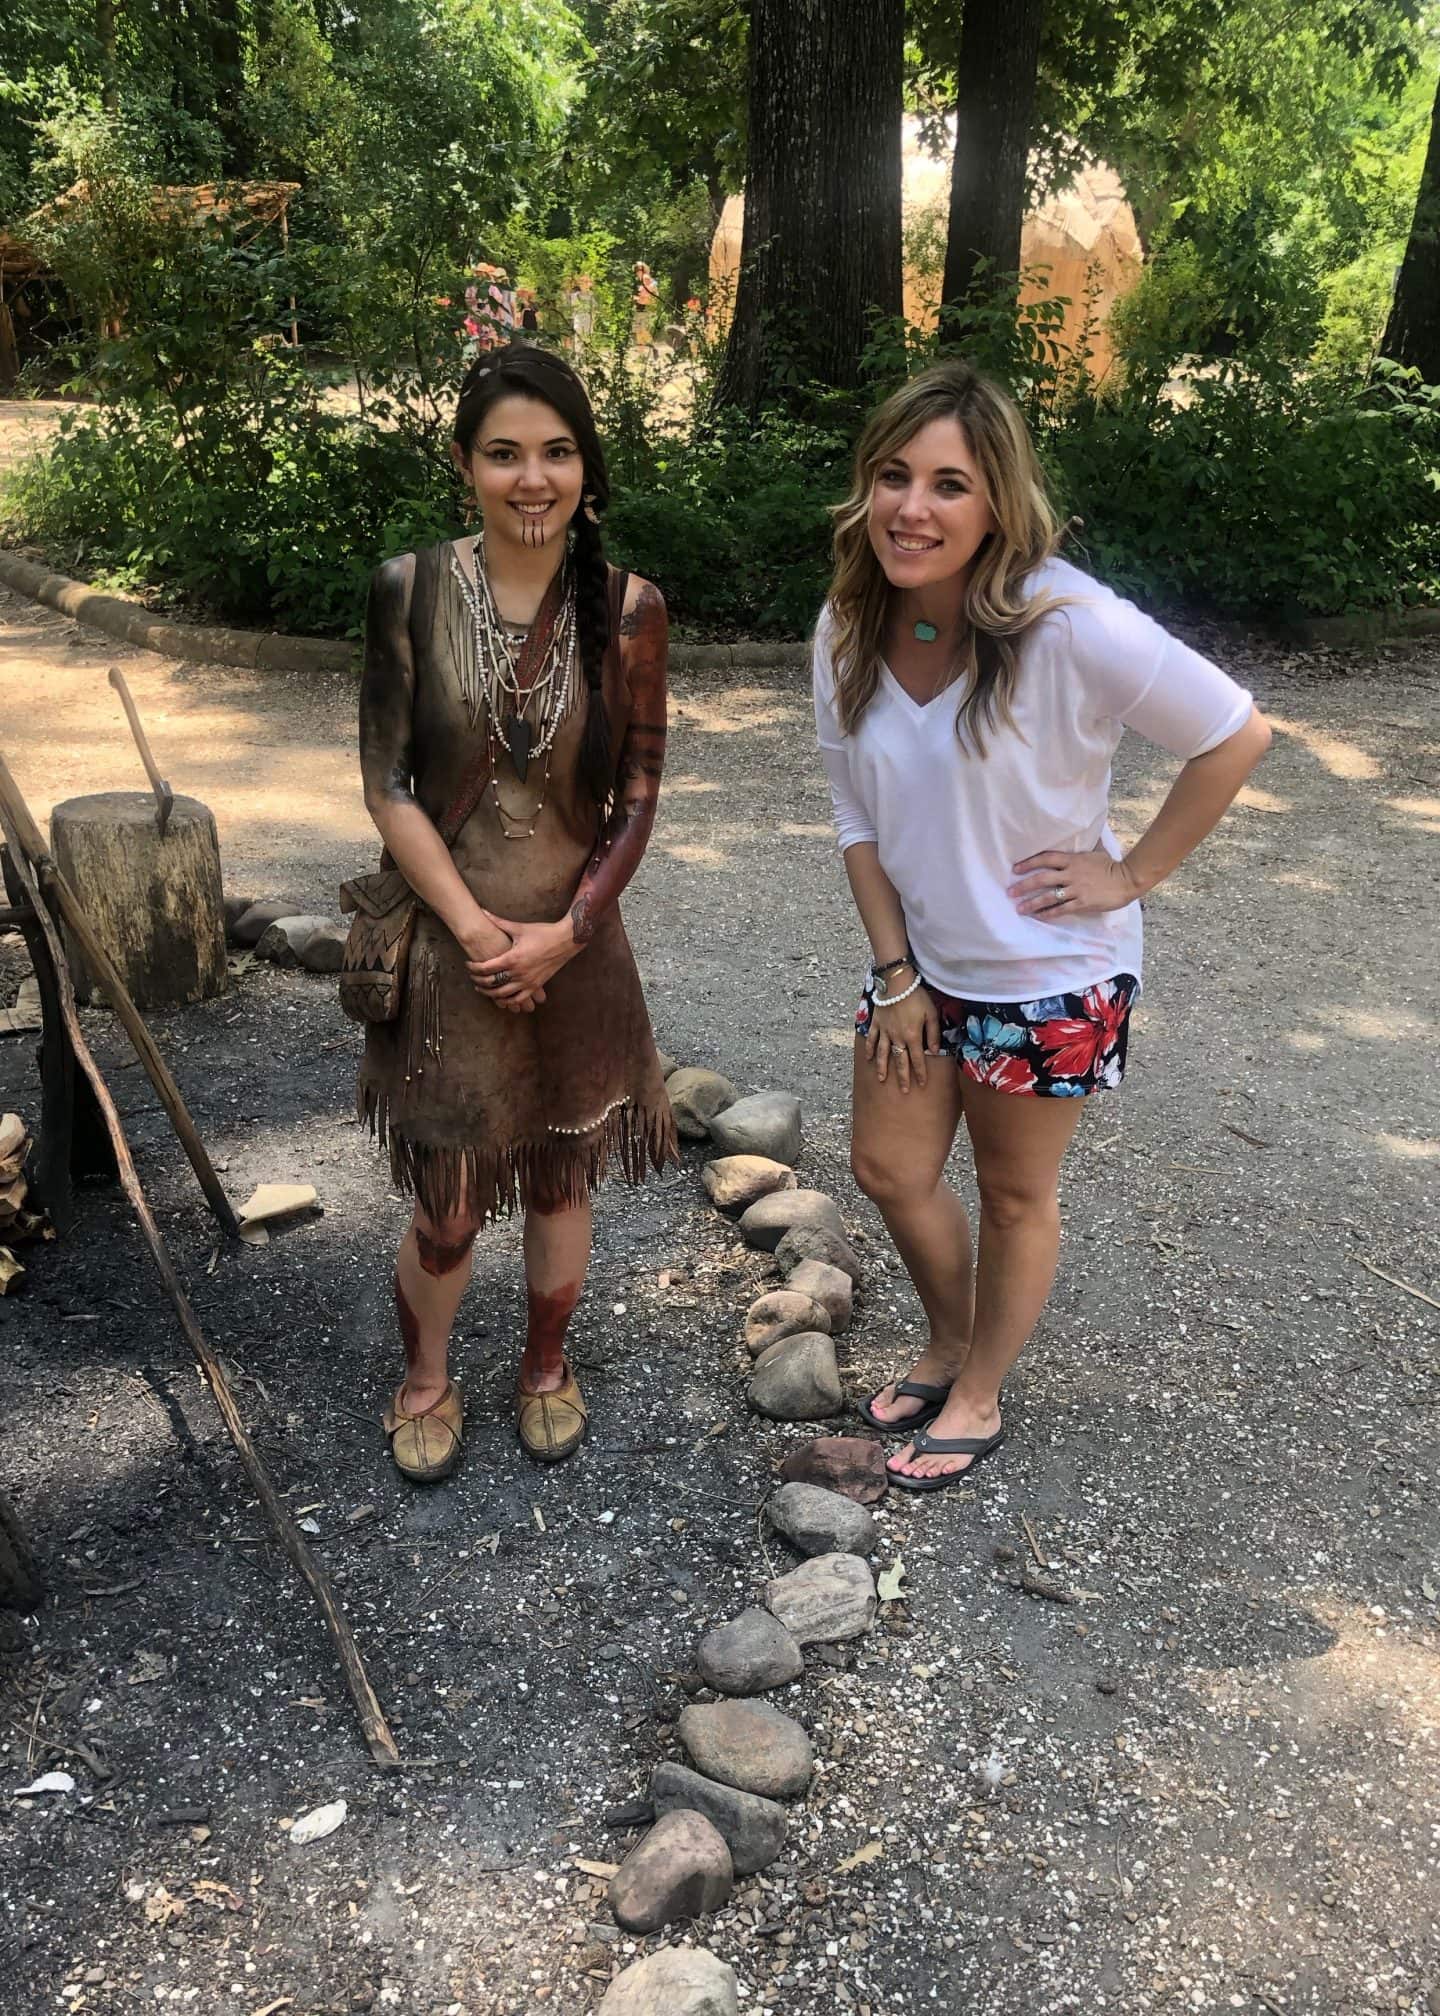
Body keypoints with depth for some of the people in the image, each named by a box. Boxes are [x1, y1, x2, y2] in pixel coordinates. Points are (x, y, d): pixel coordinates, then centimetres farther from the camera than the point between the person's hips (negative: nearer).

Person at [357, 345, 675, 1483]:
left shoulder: (627, 607, -5)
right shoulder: (411, 590, -7)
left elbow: (637, 799, -2)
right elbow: (387, 786, -7)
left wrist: (563, 933, -11)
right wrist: (474, 925, -12)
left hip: (574, 946, 1)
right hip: (447, 942, -1)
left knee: (561, 1179, 16)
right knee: (448, 1209, 7)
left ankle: (547, 1365, 43)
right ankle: (426, 1379, 37)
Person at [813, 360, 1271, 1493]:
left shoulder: (1066, 625, -27)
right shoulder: (850, 629, -8)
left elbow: (1236, 736, -18)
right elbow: (858, 815, 0)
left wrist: (1133, 873, -16)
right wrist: (896, 973, -2)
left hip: (1048, 974, -5)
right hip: (922, 959, 6)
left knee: (1015, 1194, 13)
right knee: (888, 1169, 15)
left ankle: (977, 1399, 38)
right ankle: (950, 1348, 45)